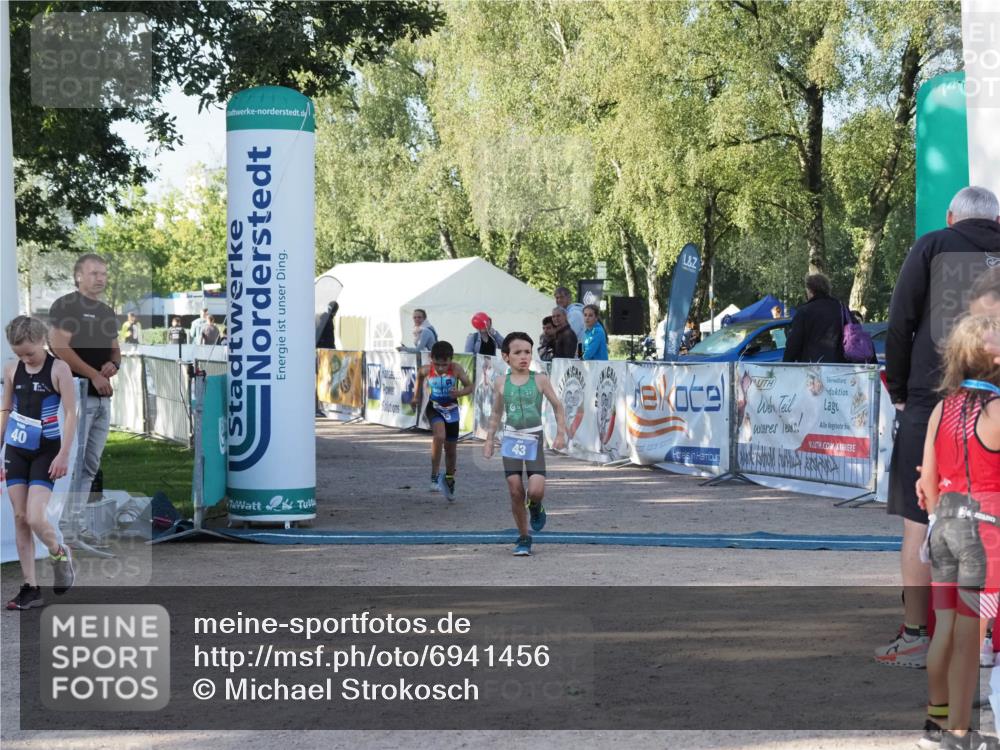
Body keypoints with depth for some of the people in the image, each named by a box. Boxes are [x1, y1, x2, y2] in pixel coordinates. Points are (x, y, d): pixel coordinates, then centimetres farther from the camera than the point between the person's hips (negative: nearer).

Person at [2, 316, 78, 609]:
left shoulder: (58, 369, -8)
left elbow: (70, 412, -9)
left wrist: (63, 454, -15)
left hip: (46, 451, -5)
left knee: (35, 518, -15)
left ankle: (59, 554, 17)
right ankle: (30, 588, 7)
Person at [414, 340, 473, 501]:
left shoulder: (456, 369, -19)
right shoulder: (426, 370, -16)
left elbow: (470, 386, -12)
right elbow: (420, 374, 8)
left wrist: (460, 392, -31)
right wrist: (418, 393, 9)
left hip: (451, 409, 1)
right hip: (434, 408, -1)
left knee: (451, 448, 12)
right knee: (439, 436, -30)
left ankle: (449, 480, 36)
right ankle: (435, 476, -18)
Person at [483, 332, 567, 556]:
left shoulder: (540, 380, -4)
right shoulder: (501, 383, 2)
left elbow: (557, 406, 5)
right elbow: (496, 414, 15)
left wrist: (560, 433, -2)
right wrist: (489, 440, 12)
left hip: (534, 439, -2)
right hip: (511, 439, 2)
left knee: (536, 490, -16)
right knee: (515, 491, -1)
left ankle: (536, 508, 21)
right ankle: (523, 538, 14)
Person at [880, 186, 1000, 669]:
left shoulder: (933, 247, 3)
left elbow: (900, 325, -2)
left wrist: (898, 390, 6)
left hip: (934, 398, -3)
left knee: (919, 518, 0)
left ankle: (915, 636, -1)